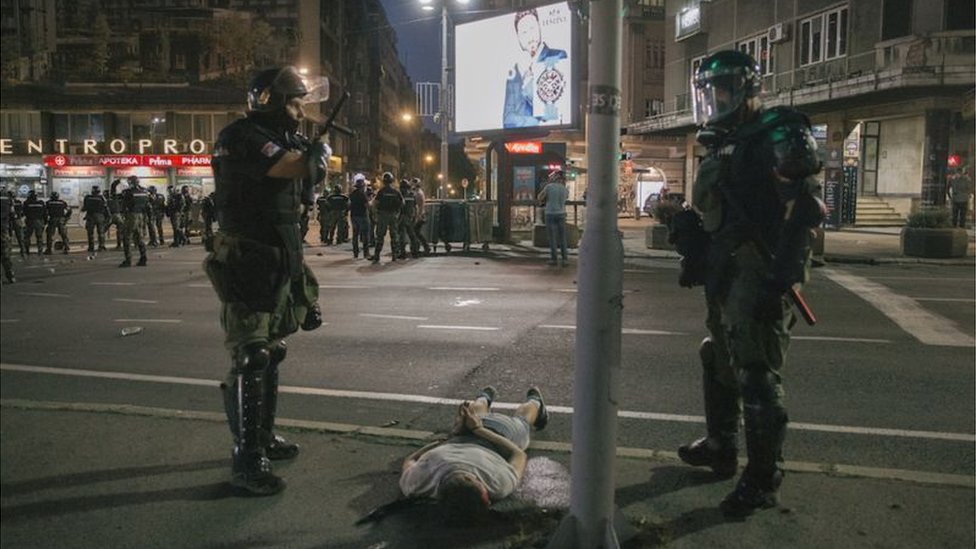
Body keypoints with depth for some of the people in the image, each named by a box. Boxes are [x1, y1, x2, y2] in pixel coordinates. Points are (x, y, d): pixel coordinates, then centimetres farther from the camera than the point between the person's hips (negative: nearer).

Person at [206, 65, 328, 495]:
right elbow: (299, 167, -24)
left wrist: (314, 154, 3)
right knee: (250, 362, -8)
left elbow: (309, 178, 18)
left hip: (279, 266, 10)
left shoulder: (282, 139, 14)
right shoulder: (242, 137, -15)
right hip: (249, 269, -10)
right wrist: (321, 150, -6)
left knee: (270, 354, 17)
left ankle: (264, 437, 32)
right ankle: (247, 462, -2)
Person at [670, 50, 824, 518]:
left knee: (757, 378, -4)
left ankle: (763, 480, 8)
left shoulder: (776, 134, -10)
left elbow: (803, 208, -19)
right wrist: (697, 260, 19)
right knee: (718, 363, 20)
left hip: (757, 279, -10)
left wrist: (779, 276, -24)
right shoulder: (722, 147, 17)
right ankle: (720, 448, 37)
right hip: (725, 278, 10)